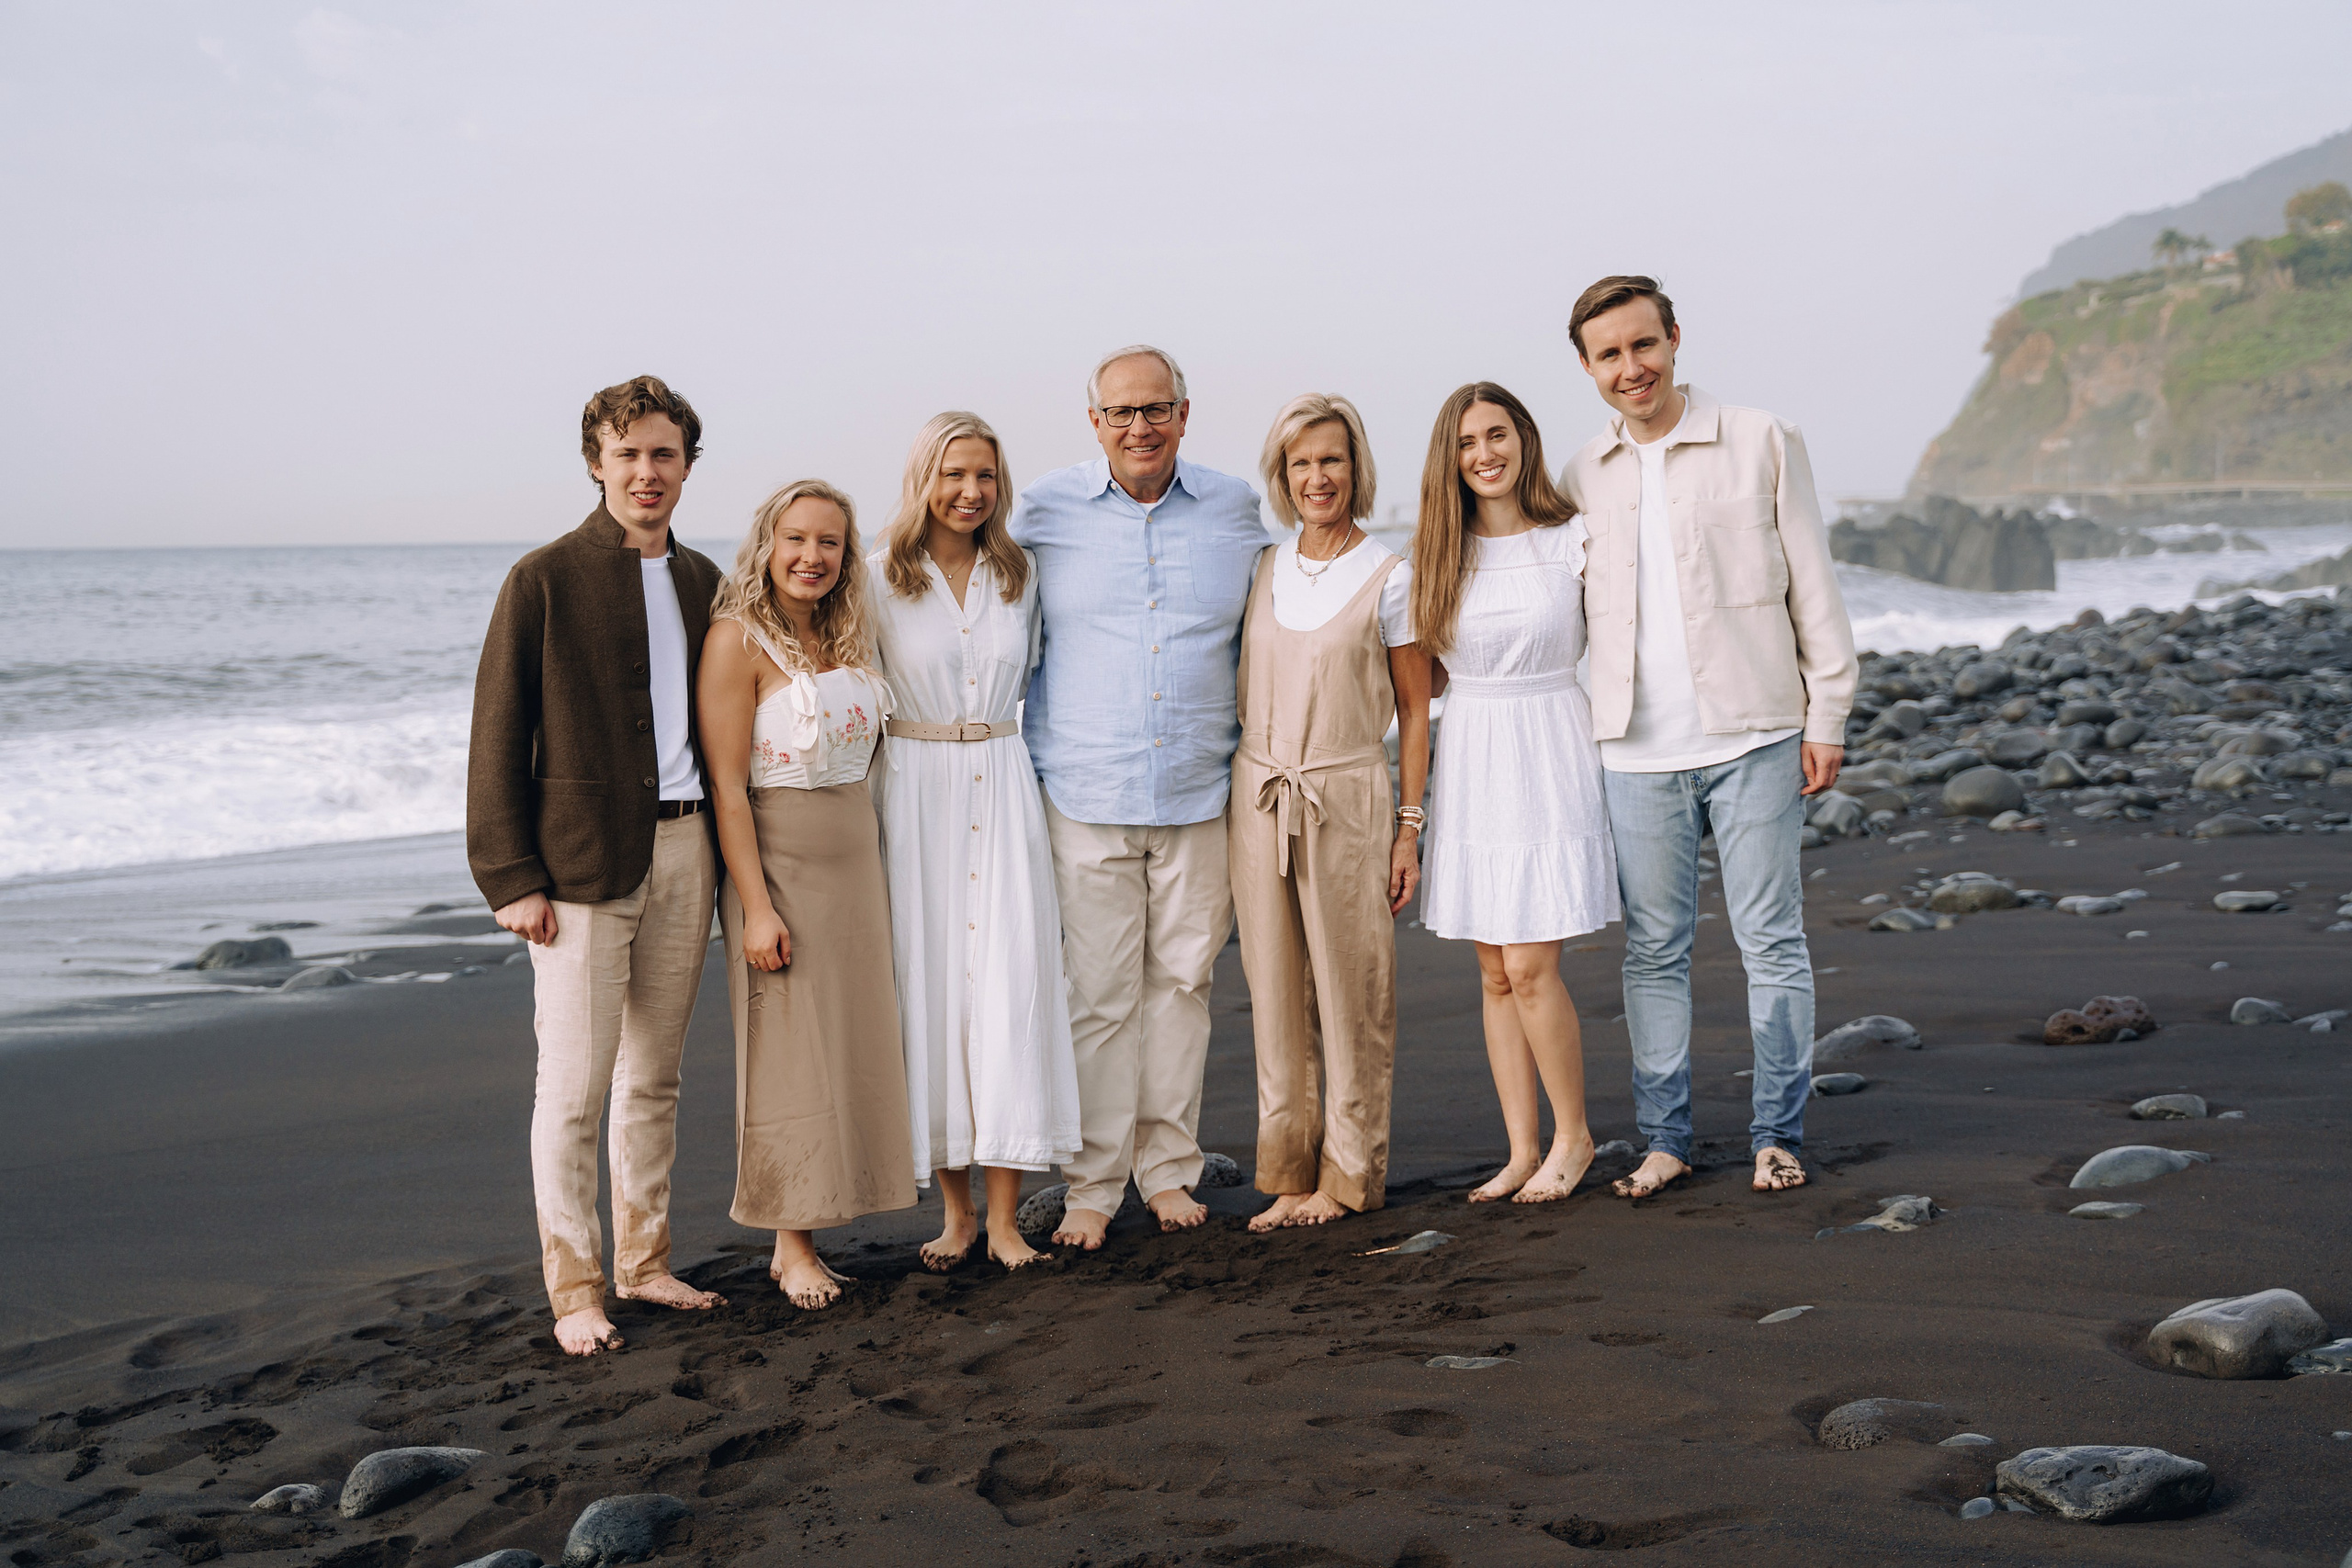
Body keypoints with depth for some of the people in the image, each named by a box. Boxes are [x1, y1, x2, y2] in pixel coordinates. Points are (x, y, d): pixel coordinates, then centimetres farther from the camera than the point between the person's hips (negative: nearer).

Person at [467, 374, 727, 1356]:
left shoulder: (699, 579, 12)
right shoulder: (544, 579, -5)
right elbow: (497, 739, -6)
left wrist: (722, 848, 11)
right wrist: (511, 877, -12)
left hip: (684, 850, 6)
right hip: (582, 860, -5)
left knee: (655, 1077, 14)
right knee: (573, 1086, -2)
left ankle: (642, 1261, 25)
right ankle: (573, 1288, 9)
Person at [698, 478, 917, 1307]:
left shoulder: (847, 639, 10)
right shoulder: (739, 639, -11)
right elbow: (727, 786, -14)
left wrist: (875, 869, 11)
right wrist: (756, 907, -18)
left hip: (857, 859, 7)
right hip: (778, 863, -7)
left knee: (849, 1047, 9)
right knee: (787, 1053, -1)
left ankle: (808, 1234, 18)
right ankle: (792, 1246, 9)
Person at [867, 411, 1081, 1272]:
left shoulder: (1018, 574, 7)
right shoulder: (881, 578, -1)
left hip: (1004, 789, 2)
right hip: (916, 793, -2)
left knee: (1011, 987, -5)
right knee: (931, 986, 0)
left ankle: (1004, 1216, 0)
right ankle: (955, 1207, 12)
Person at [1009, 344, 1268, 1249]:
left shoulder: (1236, 511, 6)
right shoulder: (1044, 511, 1)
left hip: (1199, 794, 2)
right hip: (1085, 796, -2)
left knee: (1182, 980, 8)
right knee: (1097, 994, -1)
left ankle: (1169, 1165, 22)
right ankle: (1093, 1184, 10)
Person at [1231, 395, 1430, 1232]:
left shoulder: (1388, 576, -3)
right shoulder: (1262, 569, 9)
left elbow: (1414, 709, -1)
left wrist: (1409, 827, -5)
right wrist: (1226, 809, 11)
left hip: (1346, 798, -4)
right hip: (1257, 797, 4)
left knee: (1350, 993, 2)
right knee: (1276, 991, 7)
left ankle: (1349, 1173, 13)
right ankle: (1290, 1175, 16)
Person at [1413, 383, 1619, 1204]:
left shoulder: (1574, 542, -4)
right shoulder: (1438, 553, 5)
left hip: (1550, 759, -4)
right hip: (1470, 762, 4)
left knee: (1530, 968, -8)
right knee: (1495, 973, 7)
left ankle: (1574, 1135, 11)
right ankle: (1521, 1150, 16)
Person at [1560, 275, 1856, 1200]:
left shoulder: (1762, 444, 1)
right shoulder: (1582, 477, 9)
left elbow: (1813, 588, 2)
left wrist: (1826, 717, -2)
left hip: (1753, 737, -2)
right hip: (1637, 750, 3)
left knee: (1771, 940, 3)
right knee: (1653, 949, 7)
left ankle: (1778, 1134, 13)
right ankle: (1664, 1139, 17)